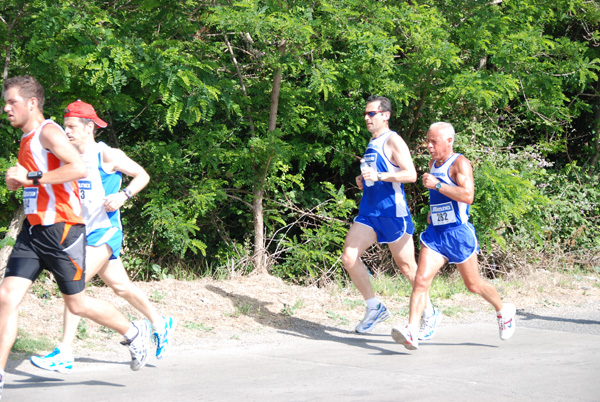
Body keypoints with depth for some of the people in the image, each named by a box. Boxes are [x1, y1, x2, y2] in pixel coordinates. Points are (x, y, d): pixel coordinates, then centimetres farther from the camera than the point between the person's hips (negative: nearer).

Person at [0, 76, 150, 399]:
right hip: (33, 230, 8)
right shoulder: (27, 139, 16)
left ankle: (134, 333, 26)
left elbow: (79, 168, -26)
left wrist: (33, 177, -24)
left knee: (76, 303, 3)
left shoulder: (49, 131, -12)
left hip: (62, 230, -8)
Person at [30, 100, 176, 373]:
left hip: (105, 232, -8)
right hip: (84, 233, 8)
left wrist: (124, 195, -18)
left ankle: (64, 354, -21)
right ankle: (161, 324, 38)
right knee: (120, 286, 18)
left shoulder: (107, 156, -10)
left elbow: (142, 176, -1)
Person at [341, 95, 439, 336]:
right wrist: (363, 179, 10)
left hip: (392, 212, -8)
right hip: (369, 212, 8)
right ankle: (374, 308, 8)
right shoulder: (372, 142, 16)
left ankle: (430, 314, 19)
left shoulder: (392, 141, -10)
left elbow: (411, 174, -19)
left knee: (407, 267, 1)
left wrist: (379, 176, -27)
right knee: (348, 258, -5)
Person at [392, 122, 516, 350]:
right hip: (435, 233, 6)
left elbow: (468, 196, -27)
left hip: (458, 233, -6)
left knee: (473, 285, 9)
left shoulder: (460, 163, -12)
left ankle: (504, 312, 36)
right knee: (421, 280, -12)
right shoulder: (433, 164, 13)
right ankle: (411, 333, -21)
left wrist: (436, 185, -26)